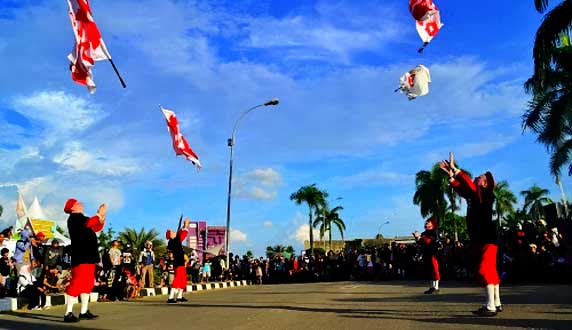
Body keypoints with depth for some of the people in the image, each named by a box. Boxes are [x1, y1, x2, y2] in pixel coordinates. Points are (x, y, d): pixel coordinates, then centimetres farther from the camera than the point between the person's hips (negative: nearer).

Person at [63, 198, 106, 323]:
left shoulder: (80, 218, 23)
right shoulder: (74, 217, -7)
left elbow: (95, 228, 22)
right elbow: (89, 223, -25)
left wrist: (102, 217, 8)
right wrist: (99, 214, -15)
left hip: (88, 256, 10)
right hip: (81, 257, -10)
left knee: (88, 283, 11)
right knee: (77, 282, -14)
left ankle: (84, 312, 17)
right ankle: (68, 313, -12)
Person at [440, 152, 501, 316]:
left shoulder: (486, 194, -11)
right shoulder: (473, 195, 12)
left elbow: (469, 184, -23)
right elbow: (460, 187, 18)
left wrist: (455, 168, -19)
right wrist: (450, 173, 10)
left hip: (488, 238, -9)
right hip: (479, 239, 9)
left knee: (484, 270, -15)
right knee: (491, 271, 13)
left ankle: (491, 307, -14)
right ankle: (496, 303, 21)